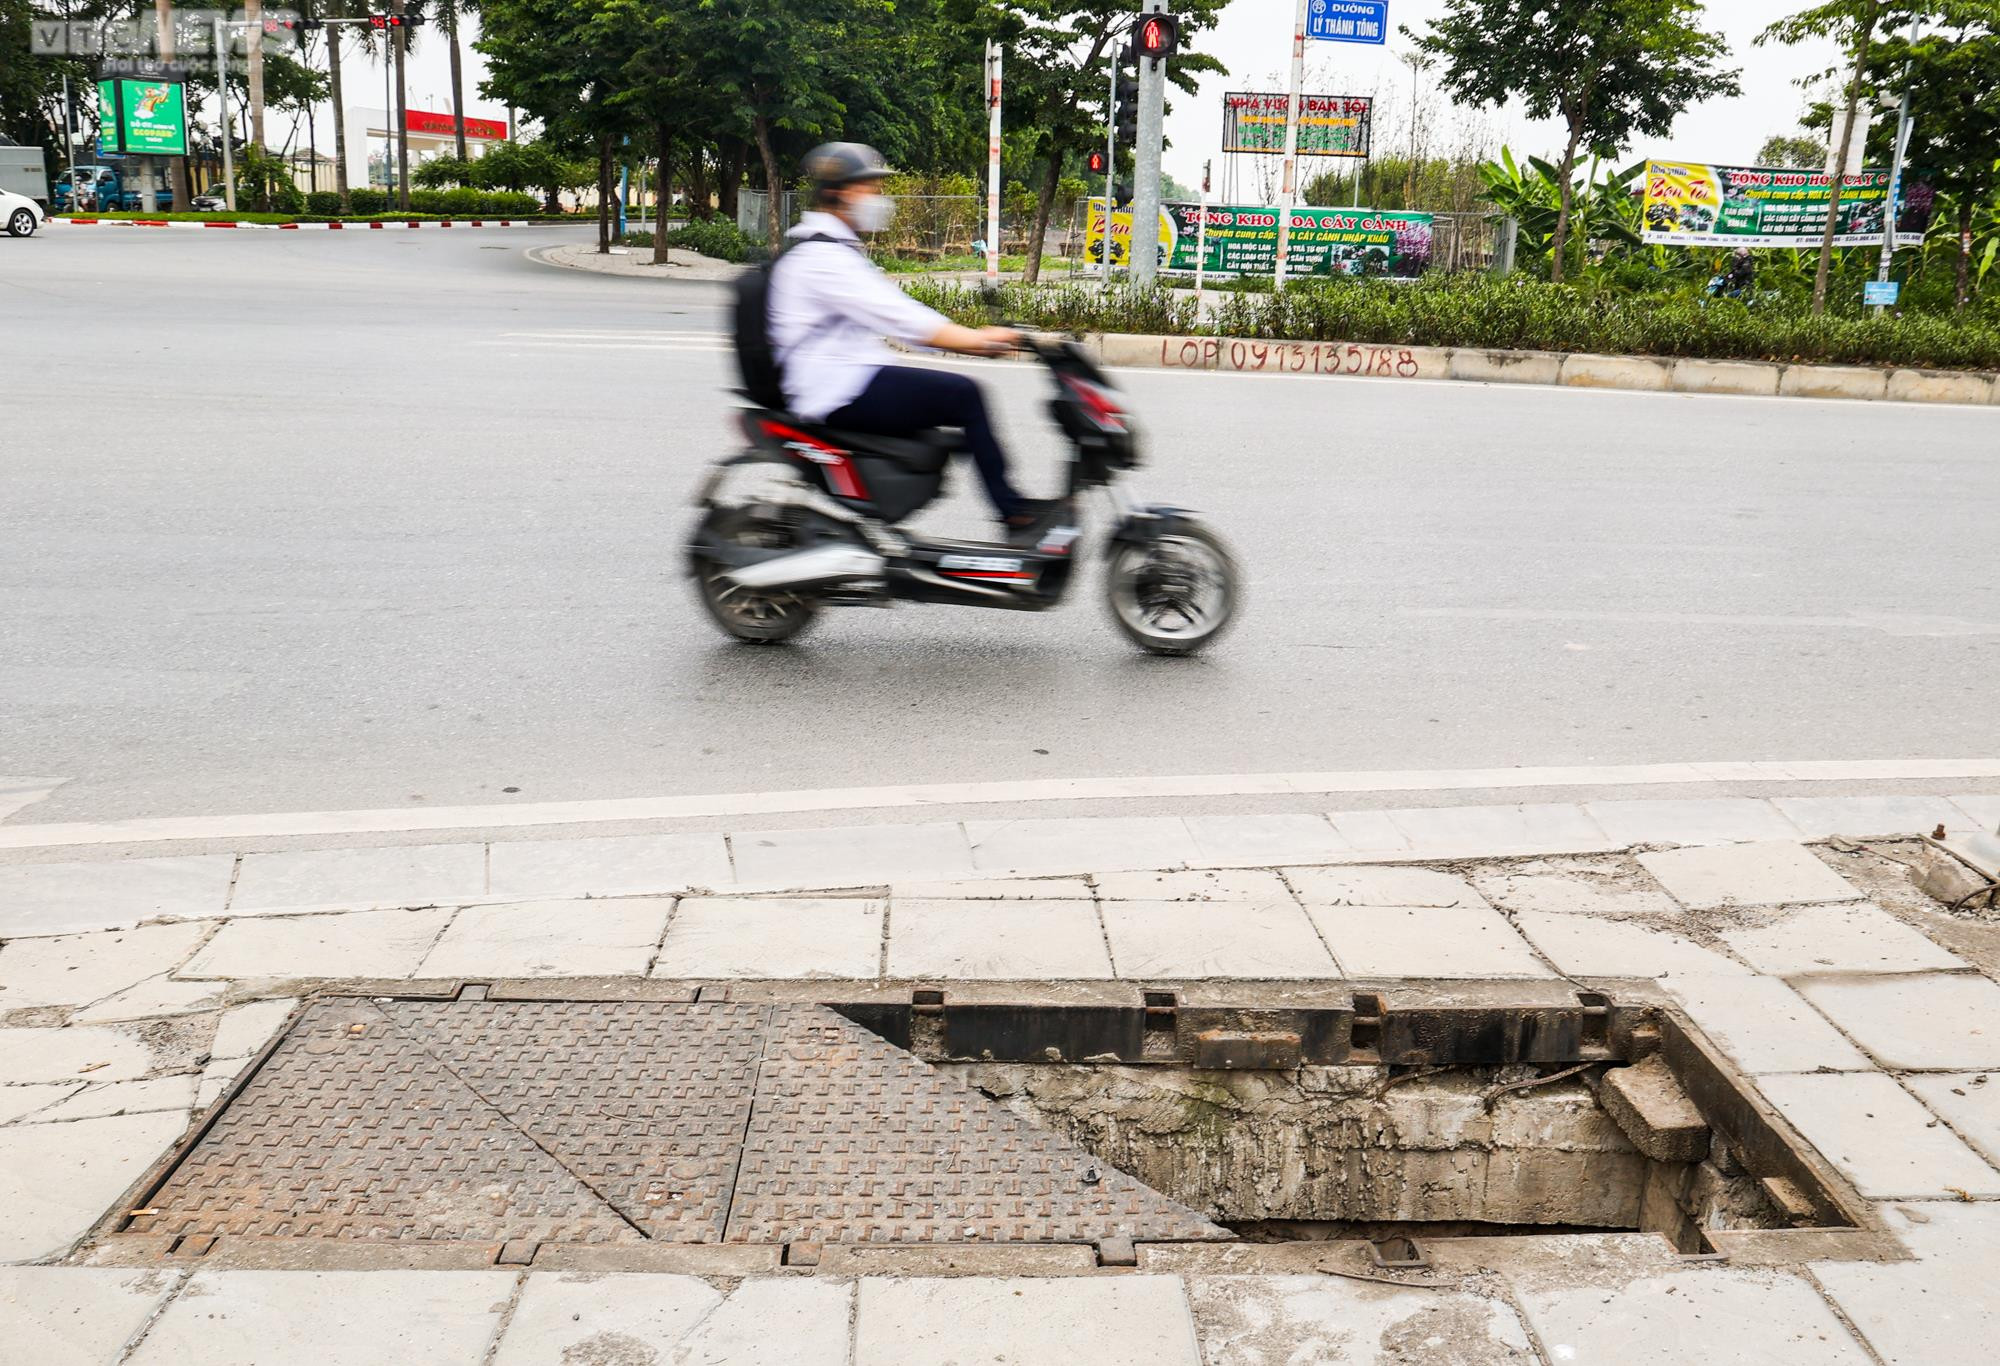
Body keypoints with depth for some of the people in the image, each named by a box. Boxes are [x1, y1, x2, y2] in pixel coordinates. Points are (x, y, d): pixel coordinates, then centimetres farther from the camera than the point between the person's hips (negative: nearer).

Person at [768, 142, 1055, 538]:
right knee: (963, 394, -17)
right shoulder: (818, 256, -12)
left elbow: (895, 311, 20)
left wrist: (974, 339, 9)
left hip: (852, 381, 11)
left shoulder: (837, 250, 22)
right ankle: (1013, 512, -12)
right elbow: (894, 316, -21)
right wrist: (976, 339, -21)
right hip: (838, 392, -11)